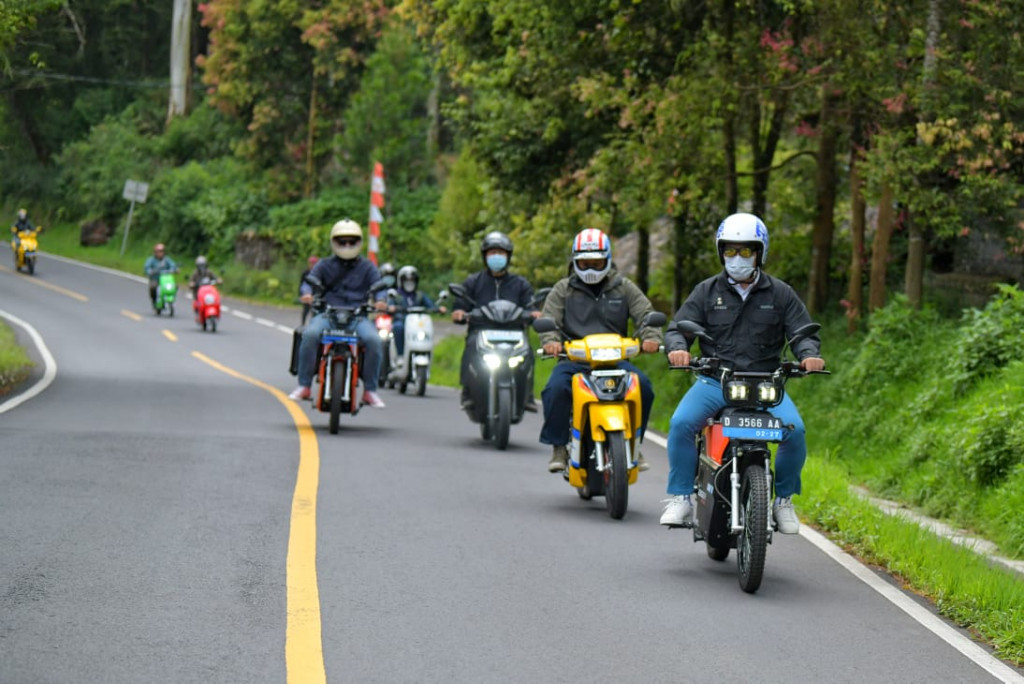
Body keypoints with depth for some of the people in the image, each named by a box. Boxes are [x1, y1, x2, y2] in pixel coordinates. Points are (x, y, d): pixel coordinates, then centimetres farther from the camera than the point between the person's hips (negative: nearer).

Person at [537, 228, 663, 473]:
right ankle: (558, 448, -14)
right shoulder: (563, 289, 14)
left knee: (643, 386, -26)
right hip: (574, 359, -1)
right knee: (556, 388, -32)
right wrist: (550, 340, -22)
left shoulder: (624, 288, 15)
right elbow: (549, 318, 2)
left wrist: (651, 337, -17)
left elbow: (645, 313, 5)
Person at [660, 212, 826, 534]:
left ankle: (783, 499, -5)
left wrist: (810, 354, -17)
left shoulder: (780, 294, 11)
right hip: (714, 380, 0)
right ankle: (680, 498, -16)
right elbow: (679, 326, 5)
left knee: (794, 429, -26)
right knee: (681, 422, -28)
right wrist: (677, 347, -19)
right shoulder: (707, 291, 11)